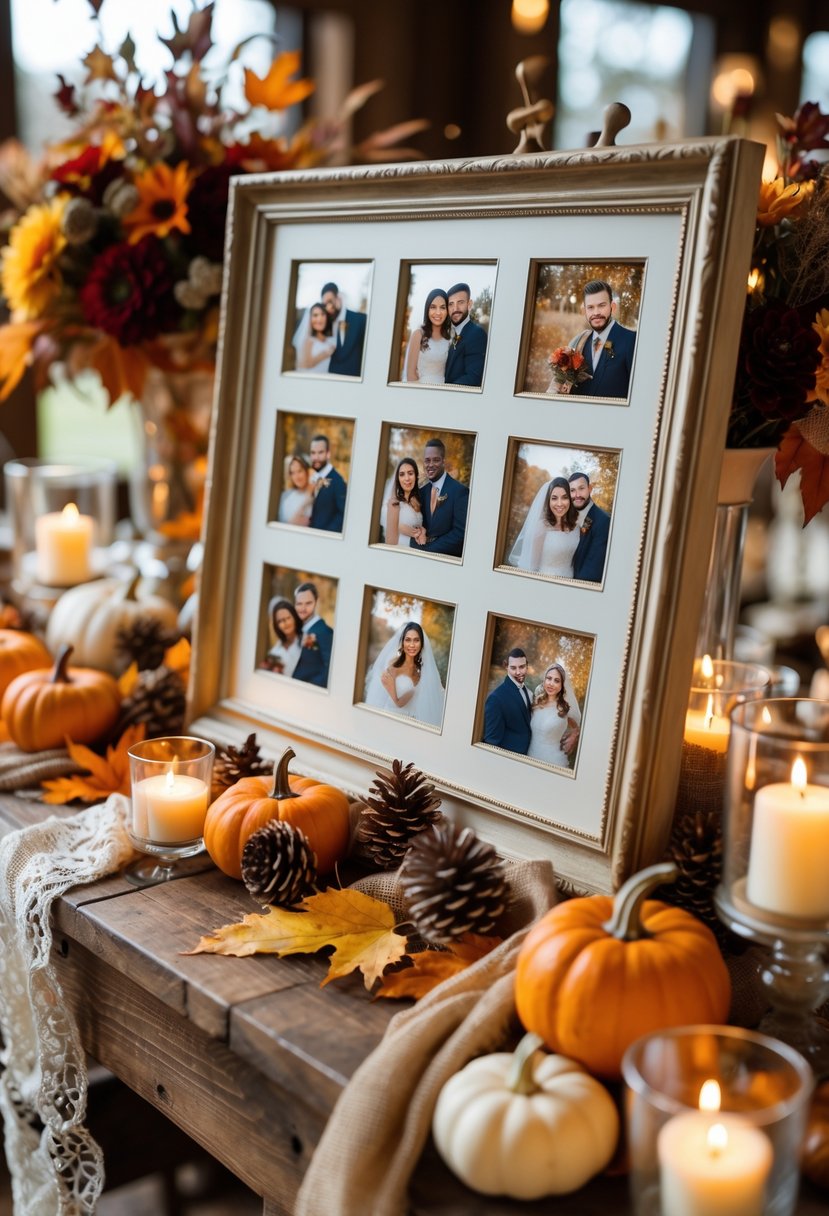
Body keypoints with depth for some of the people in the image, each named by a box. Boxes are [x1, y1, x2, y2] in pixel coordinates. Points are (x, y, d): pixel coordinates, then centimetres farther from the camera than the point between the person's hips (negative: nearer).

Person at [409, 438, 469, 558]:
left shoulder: (460, 491, -9)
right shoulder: (422, 491, 9)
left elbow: (460, 532, -13)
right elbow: (418, 524, 14)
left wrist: (428, 549, -15)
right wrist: (418, 533, -9)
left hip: (448, 558, -5)